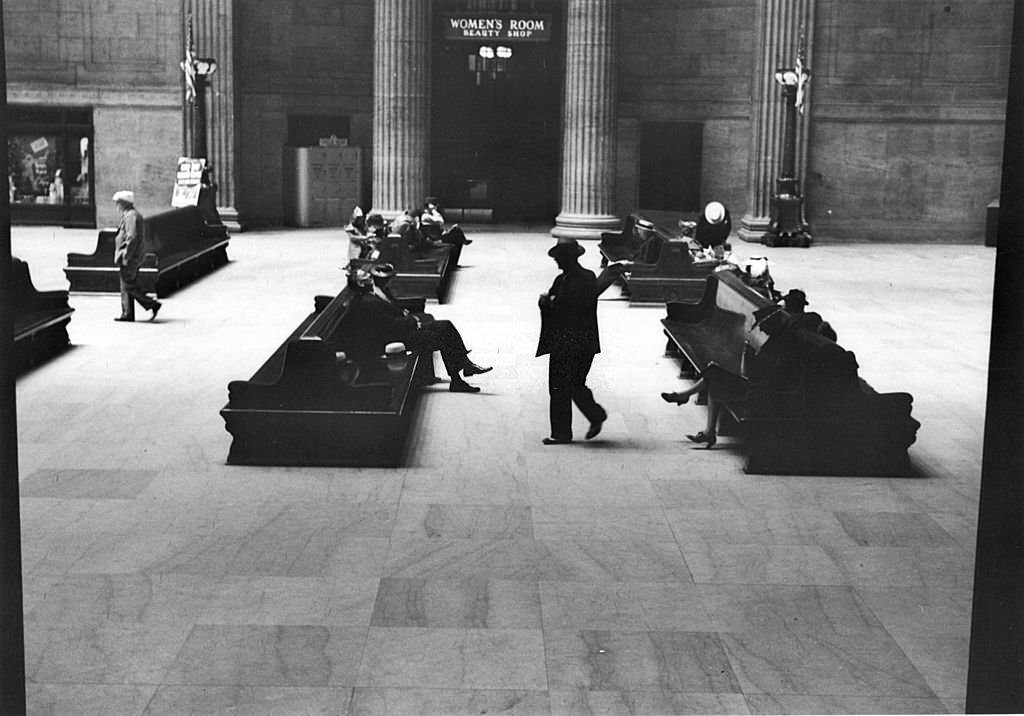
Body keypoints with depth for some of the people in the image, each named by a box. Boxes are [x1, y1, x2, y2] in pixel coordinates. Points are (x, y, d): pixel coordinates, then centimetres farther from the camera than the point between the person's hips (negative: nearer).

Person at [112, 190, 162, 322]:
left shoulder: (131, 216, -15)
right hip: (132, 258, 11)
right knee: (126, 287, 11)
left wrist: (125, 256, -22)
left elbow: (132, 238, -23)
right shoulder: (129, 215, 18)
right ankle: (127, 314, 13)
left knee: (129, 286, -9)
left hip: (130, 256, -11)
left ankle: (153, 304, -7)